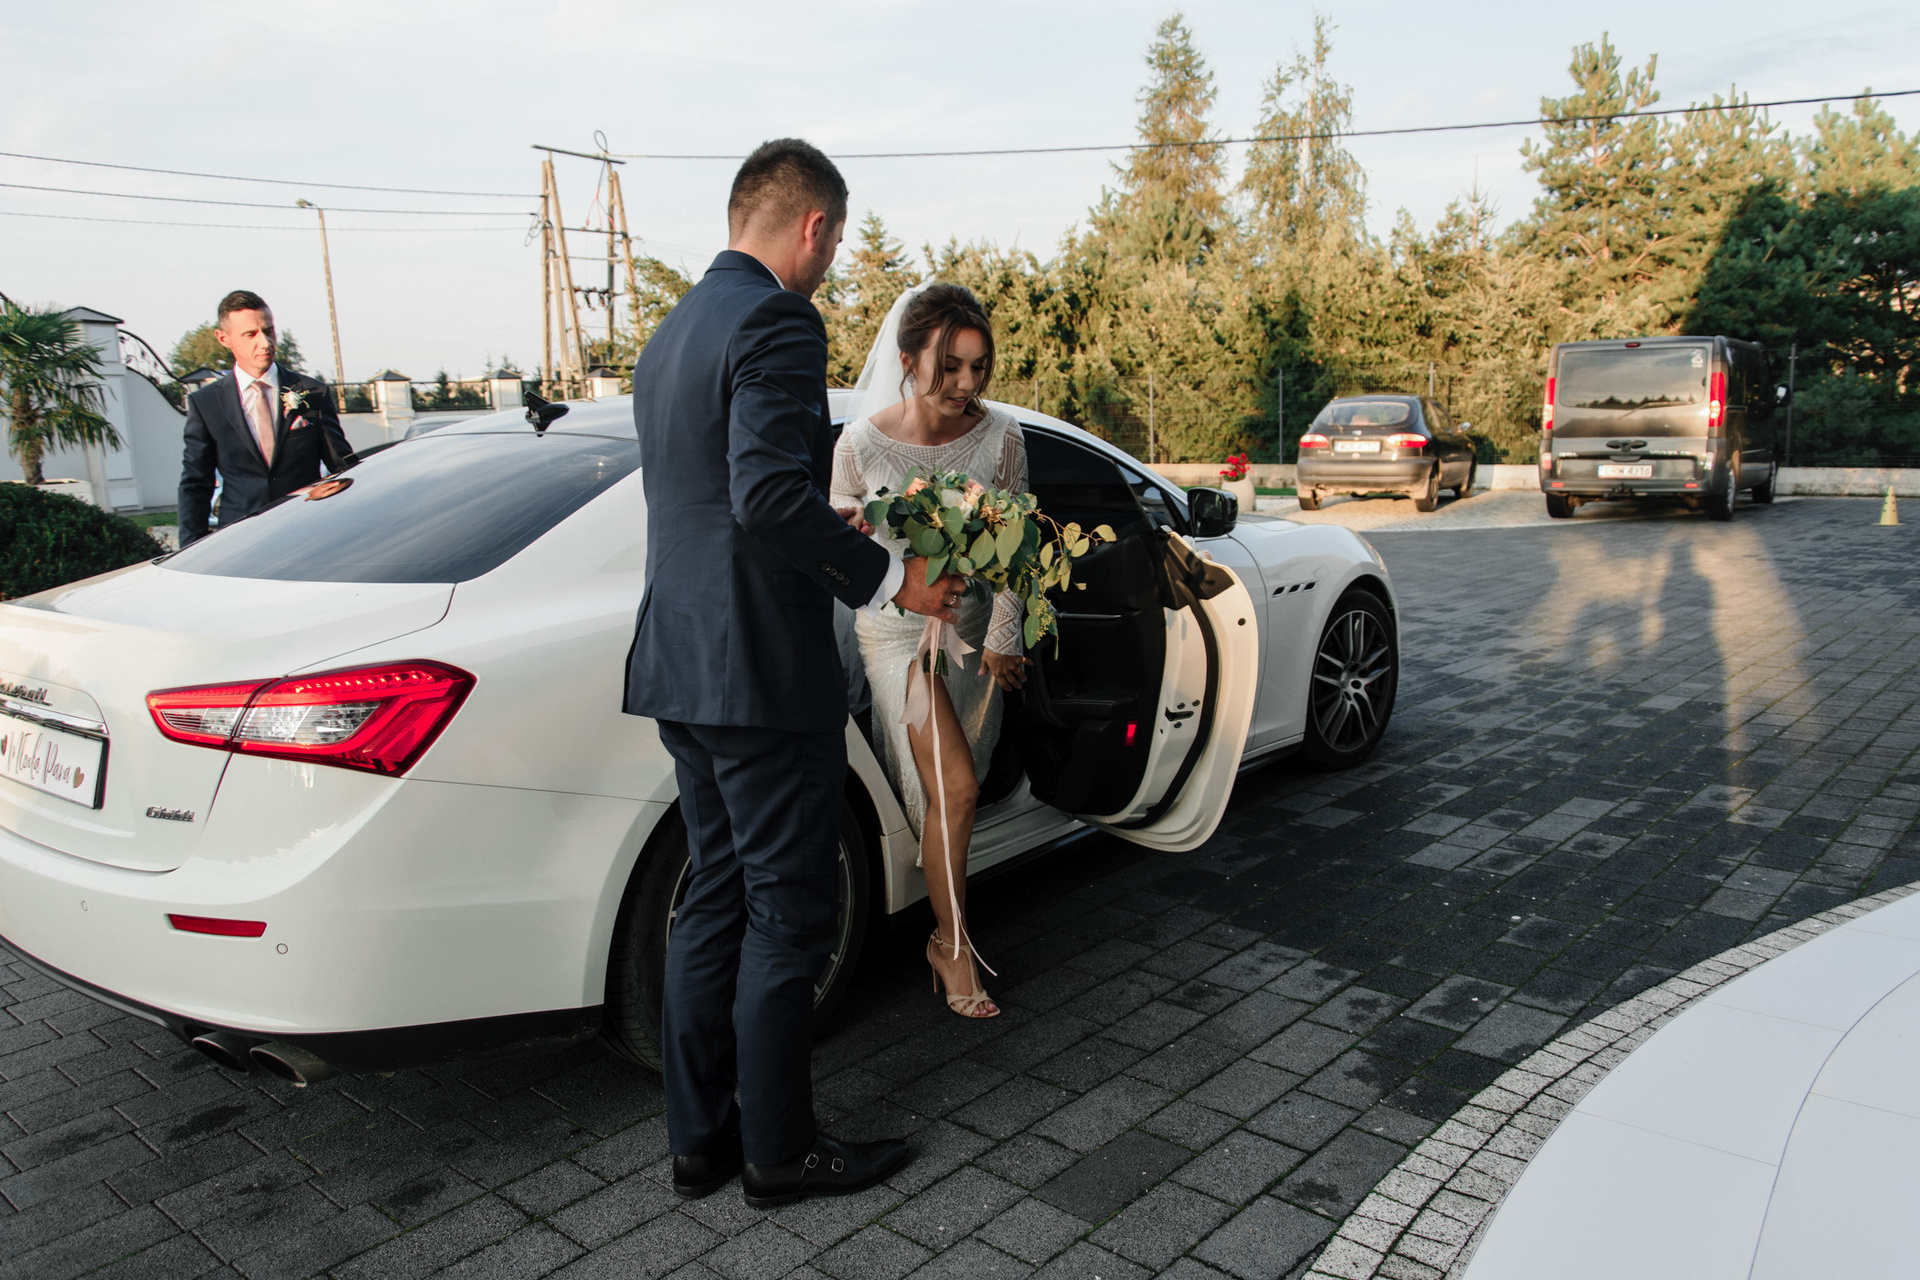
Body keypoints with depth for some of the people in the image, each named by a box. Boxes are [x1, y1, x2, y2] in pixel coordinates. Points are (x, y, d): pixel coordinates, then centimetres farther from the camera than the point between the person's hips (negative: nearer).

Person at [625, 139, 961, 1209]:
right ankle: (779, 1150, 18)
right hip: (764, 671, -10)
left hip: (684, 665, 10)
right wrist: (888, 580, -16)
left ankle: (701, 1137, 27)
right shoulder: (778, 322, -13)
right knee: (789, 914, 3)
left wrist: (826, 538, 28)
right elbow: (769, 495, -25)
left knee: (718, 900, 17)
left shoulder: (674, 332, 17)